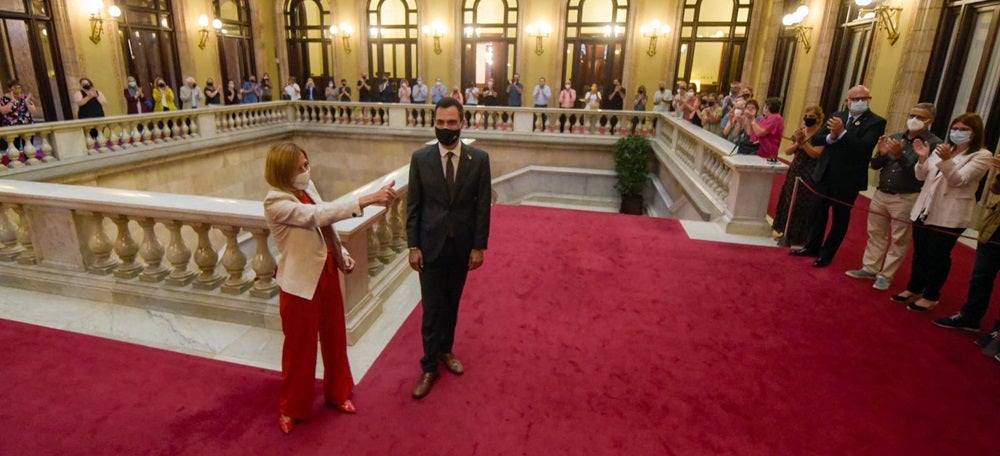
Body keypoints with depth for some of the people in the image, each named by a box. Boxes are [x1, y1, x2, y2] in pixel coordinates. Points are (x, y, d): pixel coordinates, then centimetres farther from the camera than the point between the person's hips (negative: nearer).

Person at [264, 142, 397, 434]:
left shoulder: (307, 187, 0)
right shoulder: (275, 203, -22)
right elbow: (319, 215, -36)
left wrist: (342, 254, 1)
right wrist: (367, 200, -42)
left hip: (327, 272, 7)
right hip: (301, 281, -7)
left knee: (335, 337, 20)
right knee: (300, 346, 11)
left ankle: (337, 392, 42)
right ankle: (291, 407, 36)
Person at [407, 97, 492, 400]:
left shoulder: (479, 159, -5)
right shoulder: (420, 158, -5)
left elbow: (483, 206, -3)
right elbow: (413, 206, -2)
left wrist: (479, 246, -5)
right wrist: (413, 246, -5)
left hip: (462, 246, 1)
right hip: (431, 245, -1)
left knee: (451, 304, 17)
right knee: (432, 308, 5)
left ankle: (445, 350, 39)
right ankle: (430, 366, 20)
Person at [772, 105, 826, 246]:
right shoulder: (800, 130, 6)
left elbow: (815, 154, -21)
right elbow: (787, 150, 3)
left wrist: (804, 141, -25)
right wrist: (797, 143, -15)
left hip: (810, 176, -6)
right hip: (794, 172, 6)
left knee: (803, 205, -1)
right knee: (789, 201, 11)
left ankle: (799, 236, 11)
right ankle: (787, 232, 24)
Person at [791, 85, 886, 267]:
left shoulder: (876, 122, -9)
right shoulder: (837, 116, 6)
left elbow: (863, 147, -23)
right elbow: (816, 139, 0)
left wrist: (842, 133, -30)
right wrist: (831, 137, -19)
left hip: (848, 178, -5)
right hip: (826, 174, 5)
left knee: (840, 217, 7)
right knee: (819, 212, 15)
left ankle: (827, 254, 18)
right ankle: (812, 246, 30)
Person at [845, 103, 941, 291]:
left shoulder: (934, 144, -8)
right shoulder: (894, 138, 7)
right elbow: (875, 165, 9)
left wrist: (899, 155, -24)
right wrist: (881, 154, -11)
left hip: (906, 199, -5)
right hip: (881, 194, 5)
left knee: (899, 240, 5)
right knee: (875, 234, 12)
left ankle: (885, 275, 14)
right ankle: (870, 269, 22)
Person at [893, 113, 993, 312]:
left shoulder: (982, 156, -7)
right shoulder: (942, 149, 11)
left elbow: (959, 180, -17)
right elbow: (921, 176, 9)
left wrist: (946, 160, -32)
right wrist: (922, 159, -9)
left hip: (949, 216, -6)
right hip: (924, 210, 6)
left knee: (938, 256, 4)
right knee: (919, 253, 14)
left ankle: (931, 296, 17)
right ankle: (914, 289, 27)